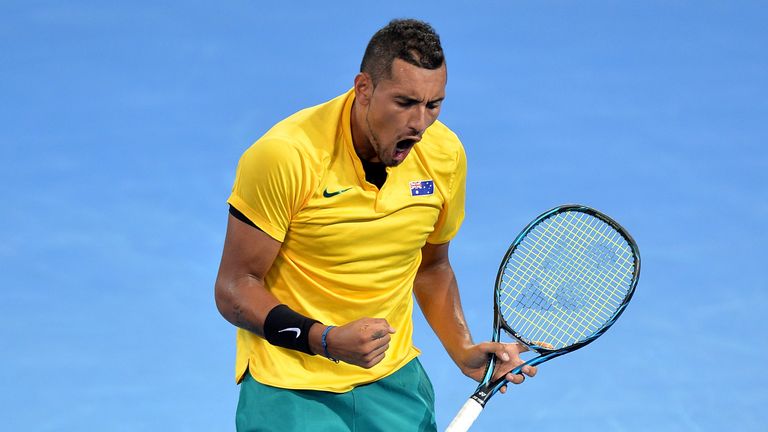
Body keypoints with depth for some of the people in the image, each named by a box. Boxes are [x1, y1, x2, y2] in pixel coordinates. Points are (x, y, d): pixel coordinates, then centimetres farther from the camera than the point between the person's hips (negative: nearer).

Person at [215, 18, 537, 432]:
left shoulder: (445, 154, -4)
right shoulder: (283, 155, -20)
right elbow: (234, 288, -15)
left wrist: (463, 352, -1)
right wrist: (326, 340, -29)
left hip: (394, 379, 5)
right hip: (289, 385, -4)